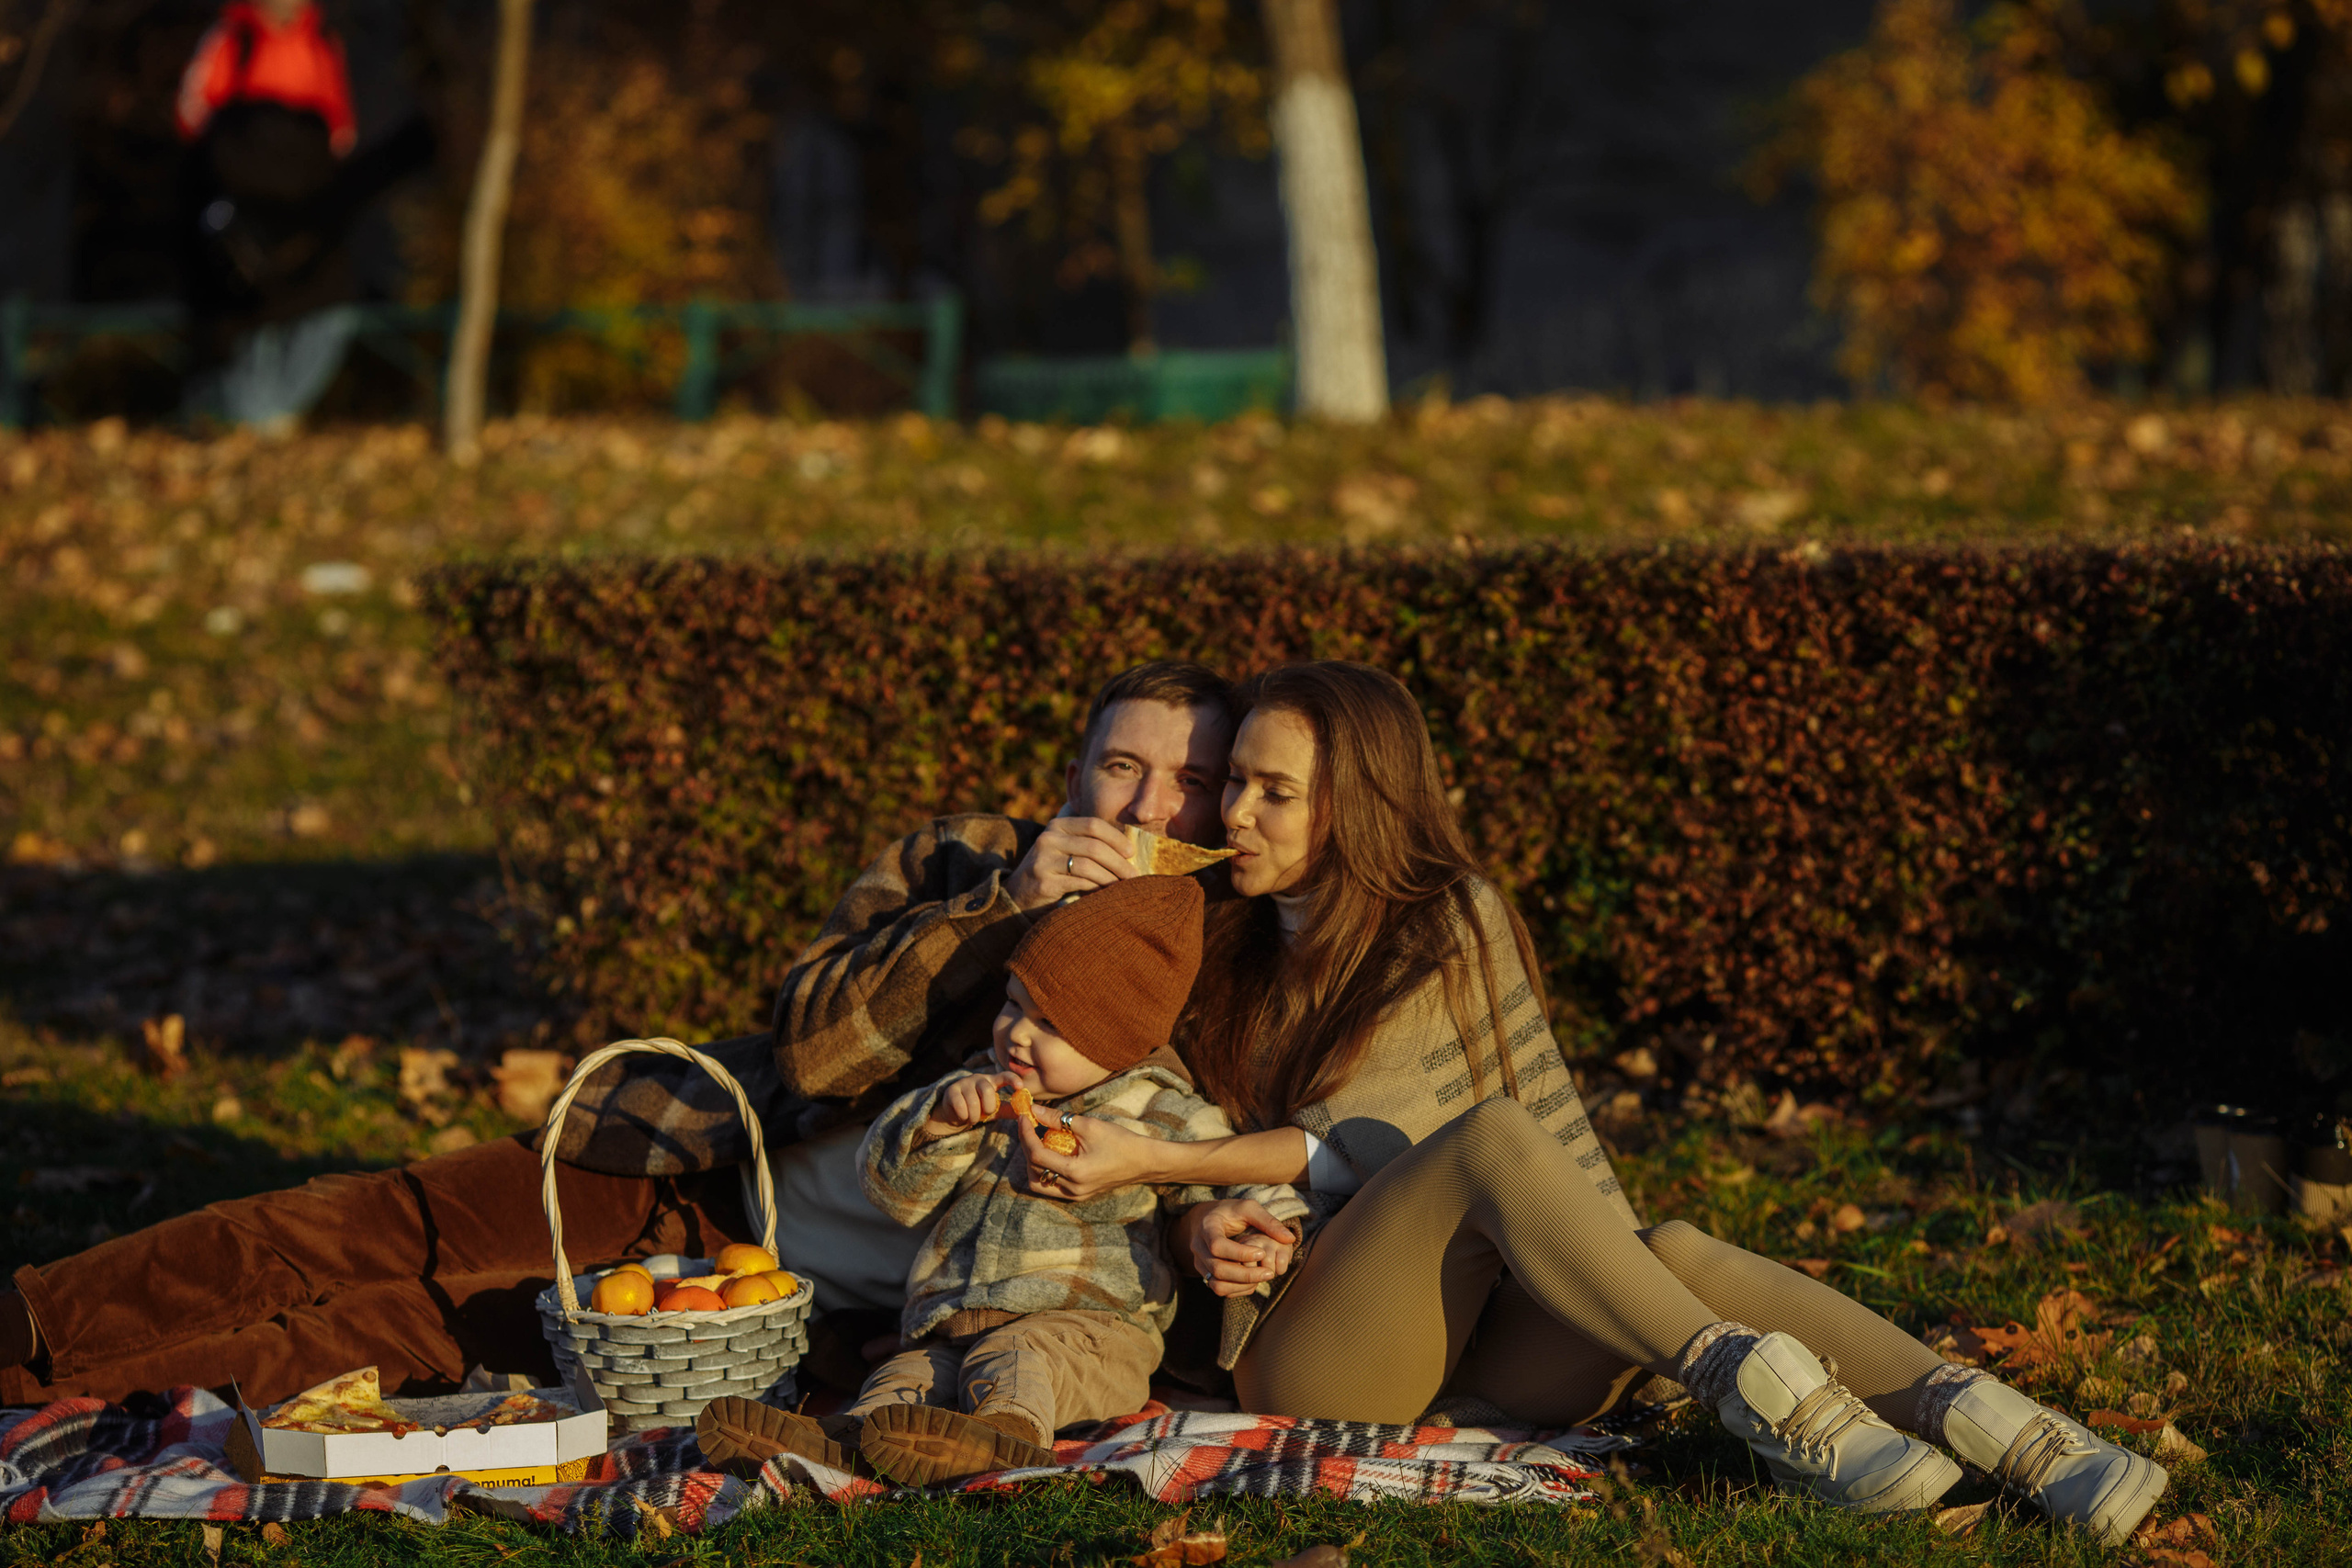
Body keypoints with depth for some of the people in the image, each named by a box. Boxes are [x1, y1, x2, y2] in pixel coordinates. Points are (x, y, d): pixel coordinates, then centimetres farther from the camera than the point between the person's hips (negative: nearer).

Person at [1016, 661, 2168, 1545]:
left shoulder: (1455, 925, 6)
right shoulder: (1219, 958, 12)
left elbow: (1355, 1146, -5)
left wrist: (1152, 1161, -16)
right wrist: (1201, 1227, -8)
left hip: (1482, 1353, 1)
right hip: (1309, 1356, -1)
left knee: (1671, 1254, -33)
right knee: (1491, 1137, -31)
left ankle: (2007, 1432, -45)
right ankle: (1749, 1383, -43)